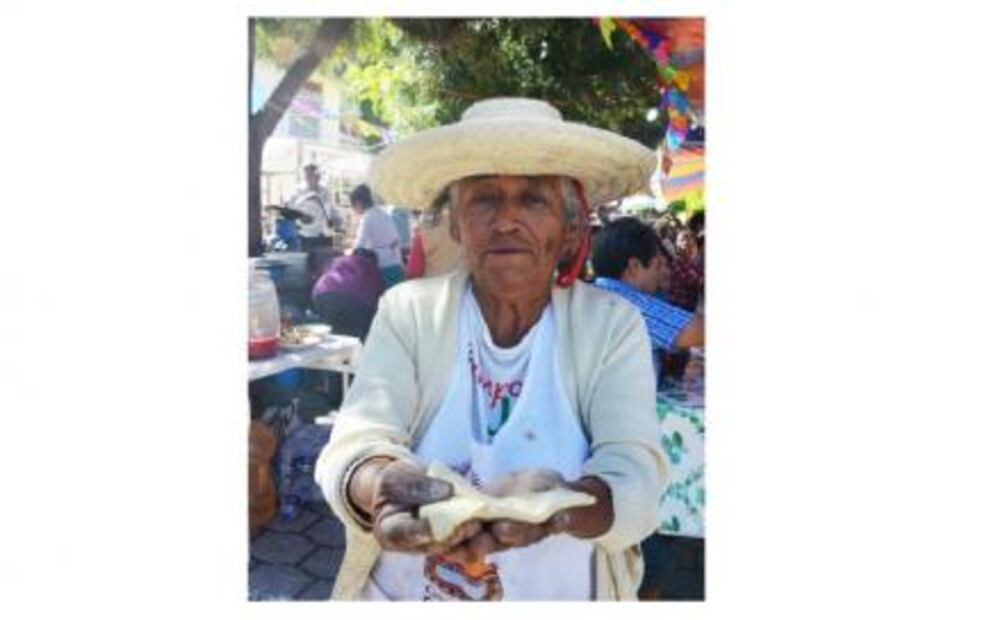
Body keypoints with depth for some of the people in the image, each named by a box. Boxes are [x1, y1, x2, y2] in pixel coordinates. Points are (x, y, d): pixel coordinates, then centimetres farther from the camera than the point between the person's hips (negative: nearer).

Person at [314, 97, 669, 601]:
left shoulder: (614, 327, -11)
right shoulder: (406, 311, -10)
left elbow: (635, 477, -20)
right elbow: (356, 440, -19)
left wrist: (555, 504, -40)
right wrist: (383, 486, -41)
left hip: (565, 595, 0)